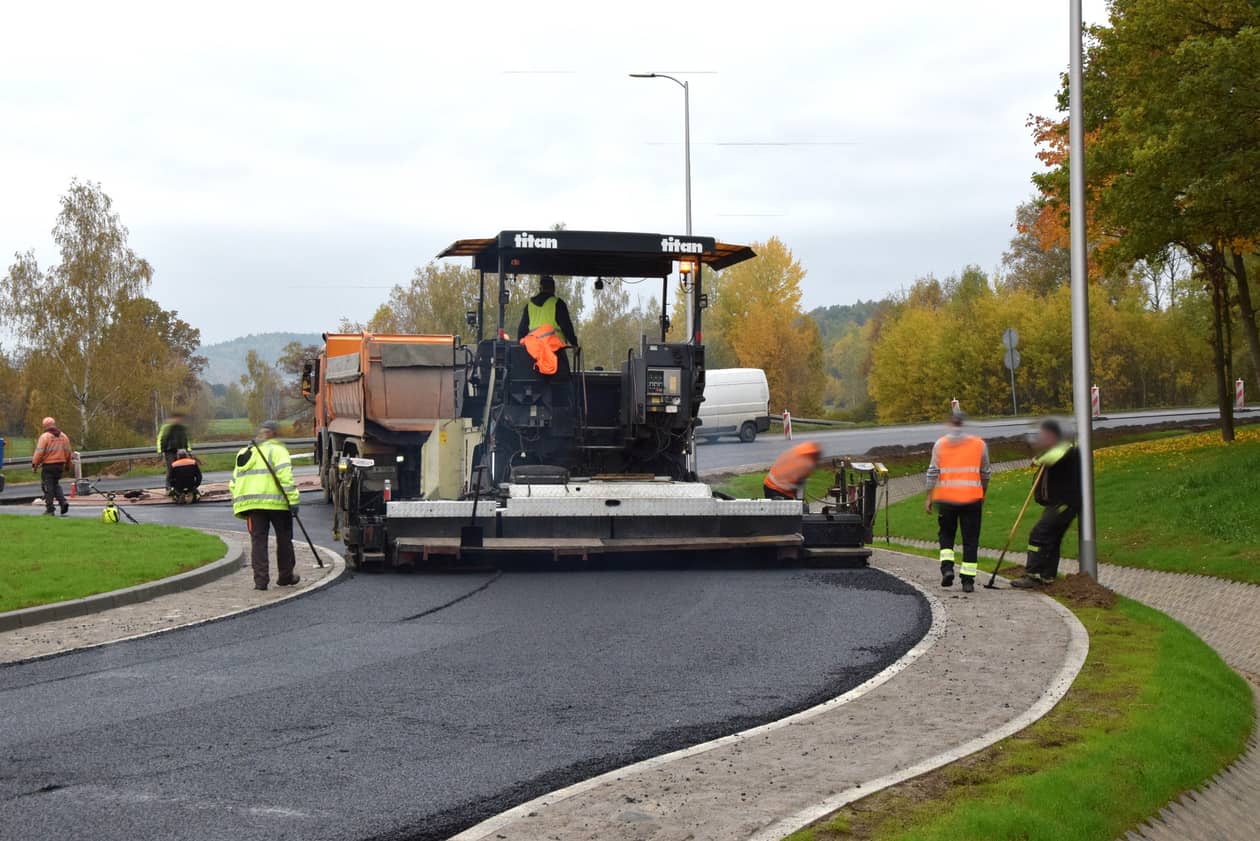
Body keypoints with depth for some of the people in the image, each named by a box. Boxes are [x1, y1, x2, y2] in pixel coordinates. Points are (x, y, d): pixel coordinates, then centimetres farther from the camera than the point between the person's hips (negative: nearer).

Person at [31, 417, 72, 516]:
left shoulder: (44, 436, -11)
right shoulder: (63, 436, 7)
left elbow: (39, 452, -15)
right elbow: (68, 452, 12)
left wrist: (34, 463, -5)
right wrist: (67, 465, 22)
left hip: (48, 465, -5)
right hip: (60, 465, 6)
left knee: (48, 486, 3)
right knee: (56, 484, 20)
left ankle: (50, 509, 3)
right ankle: (63, 502, 1)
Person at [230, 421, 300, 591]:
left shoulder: (244, 454, 22)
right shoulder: (276, 450, 0)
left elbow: (234, 483, 20)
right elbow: (285, 476, -14)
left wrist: (239, 507, 23)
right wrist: (293, 499, -17)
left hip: (252, 505, 5)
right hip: (276, 502, -5)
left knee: (258, 540, 4)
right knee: (284, 538, 11)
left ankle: (260, 579, -4)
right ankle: (285, 575, 19)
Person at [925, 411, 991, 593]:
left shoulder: (940, 444, 0)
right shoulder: (979, 444, 2)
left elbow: (933, 473, -2)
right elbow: (985, 474, 9)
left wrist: (929, 497, 3)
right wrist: (983, 495, 22)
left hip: (946, 498, 0)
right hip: (971, 498, 0)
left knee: (946, 534, 18)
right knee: (970, 539, 6)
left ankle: (947, 567, -2)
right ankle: (968, 580, 3)